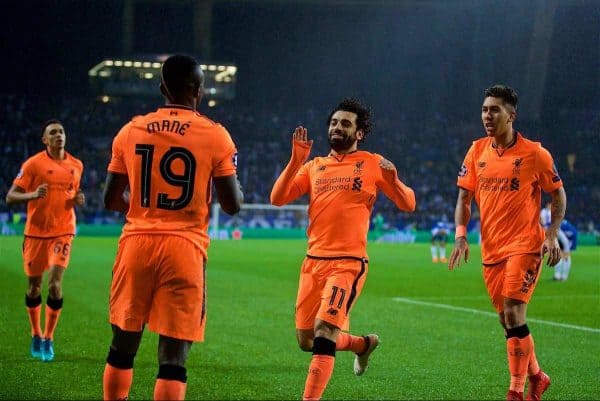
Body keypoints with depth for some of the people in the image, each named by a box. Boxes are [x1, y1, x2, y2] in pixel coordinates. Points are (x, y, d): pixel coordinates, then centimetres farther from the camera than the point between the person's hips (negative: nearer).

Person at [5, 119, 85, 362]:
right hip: (36, 232, -1)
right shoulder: (33, 164, -6)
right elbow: (10, 197, -7)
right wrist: (33, 195, -25)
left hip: (63, 232, 1)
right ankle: (36, 336, 27)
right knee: (34, 286, 7)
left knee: (55, 284, -12)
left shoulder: (76, 165, 7)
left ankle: (48, 339, 0)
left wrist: (78, 200, 0)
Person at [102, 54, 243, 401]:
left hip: (137, 242, 3)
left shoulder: (131, 131, 7)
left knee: (123, 344, 16)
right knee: (174, 355, -1)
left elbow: (112, 200, 12)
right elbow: (232, 205, -1)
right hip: (185, 246, -3)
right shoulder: (215, 136, -3)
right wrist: (235, 183, 20)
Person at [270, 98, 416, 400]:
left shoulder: (372, 164, 5)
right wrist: (296, 160, -7)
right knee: (306, 341, 10)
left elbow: (408, 204, 2)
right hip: (313, 261, 5)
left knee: (324, 331, -20)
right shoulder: (314, 166, 14)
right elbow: (277, 198, 3)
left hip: (349, 263, -5)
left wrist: (393, 181, -18)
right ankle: (363, 344, 36)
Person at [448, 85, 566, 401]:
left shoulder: (534, 153, -7)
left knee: (514, 314, -14)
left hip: (524, 245, -5)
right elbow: (464, 197, 10)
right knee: (508, 320, 11)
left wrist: (551, 236, -10)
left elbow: (558, 195, 2)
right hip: (491, 248, 5)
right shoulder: (477, 151, 5)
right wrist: (461, 236, -4)